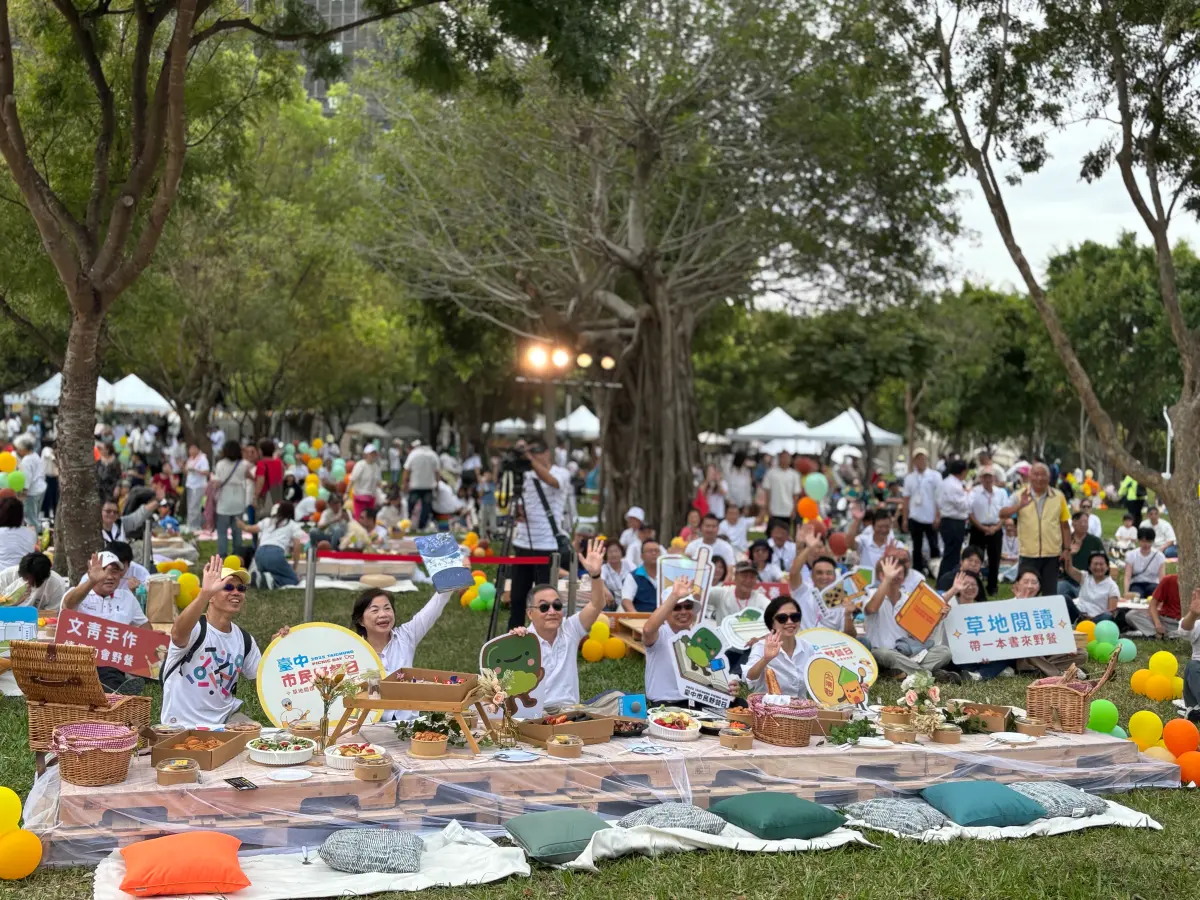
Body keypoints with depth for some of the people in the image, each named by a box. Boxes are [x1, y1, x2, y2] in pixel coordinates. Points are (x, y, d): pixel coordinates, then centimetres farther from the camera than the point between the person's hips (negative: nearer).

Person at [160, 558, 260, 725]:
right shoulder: (196, 628, -15)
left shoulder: (245, 639, 6)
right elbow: (177, 634, -40)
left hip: (225, 718, 6)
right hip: (182, 723, -6)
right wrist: (204, 593, -56)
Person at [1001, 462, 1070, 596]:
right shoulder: (1020, 495, 0)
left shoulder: (1058, 496, 3)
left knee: (1050, 593, 7)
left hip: (1052, 554, 1)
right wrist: (1020, 505, -30)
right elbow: (1002, 514, -13)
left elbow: (1064, 525, 7)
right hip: (1028, 555, -1)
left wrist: (1067, 550, 4)